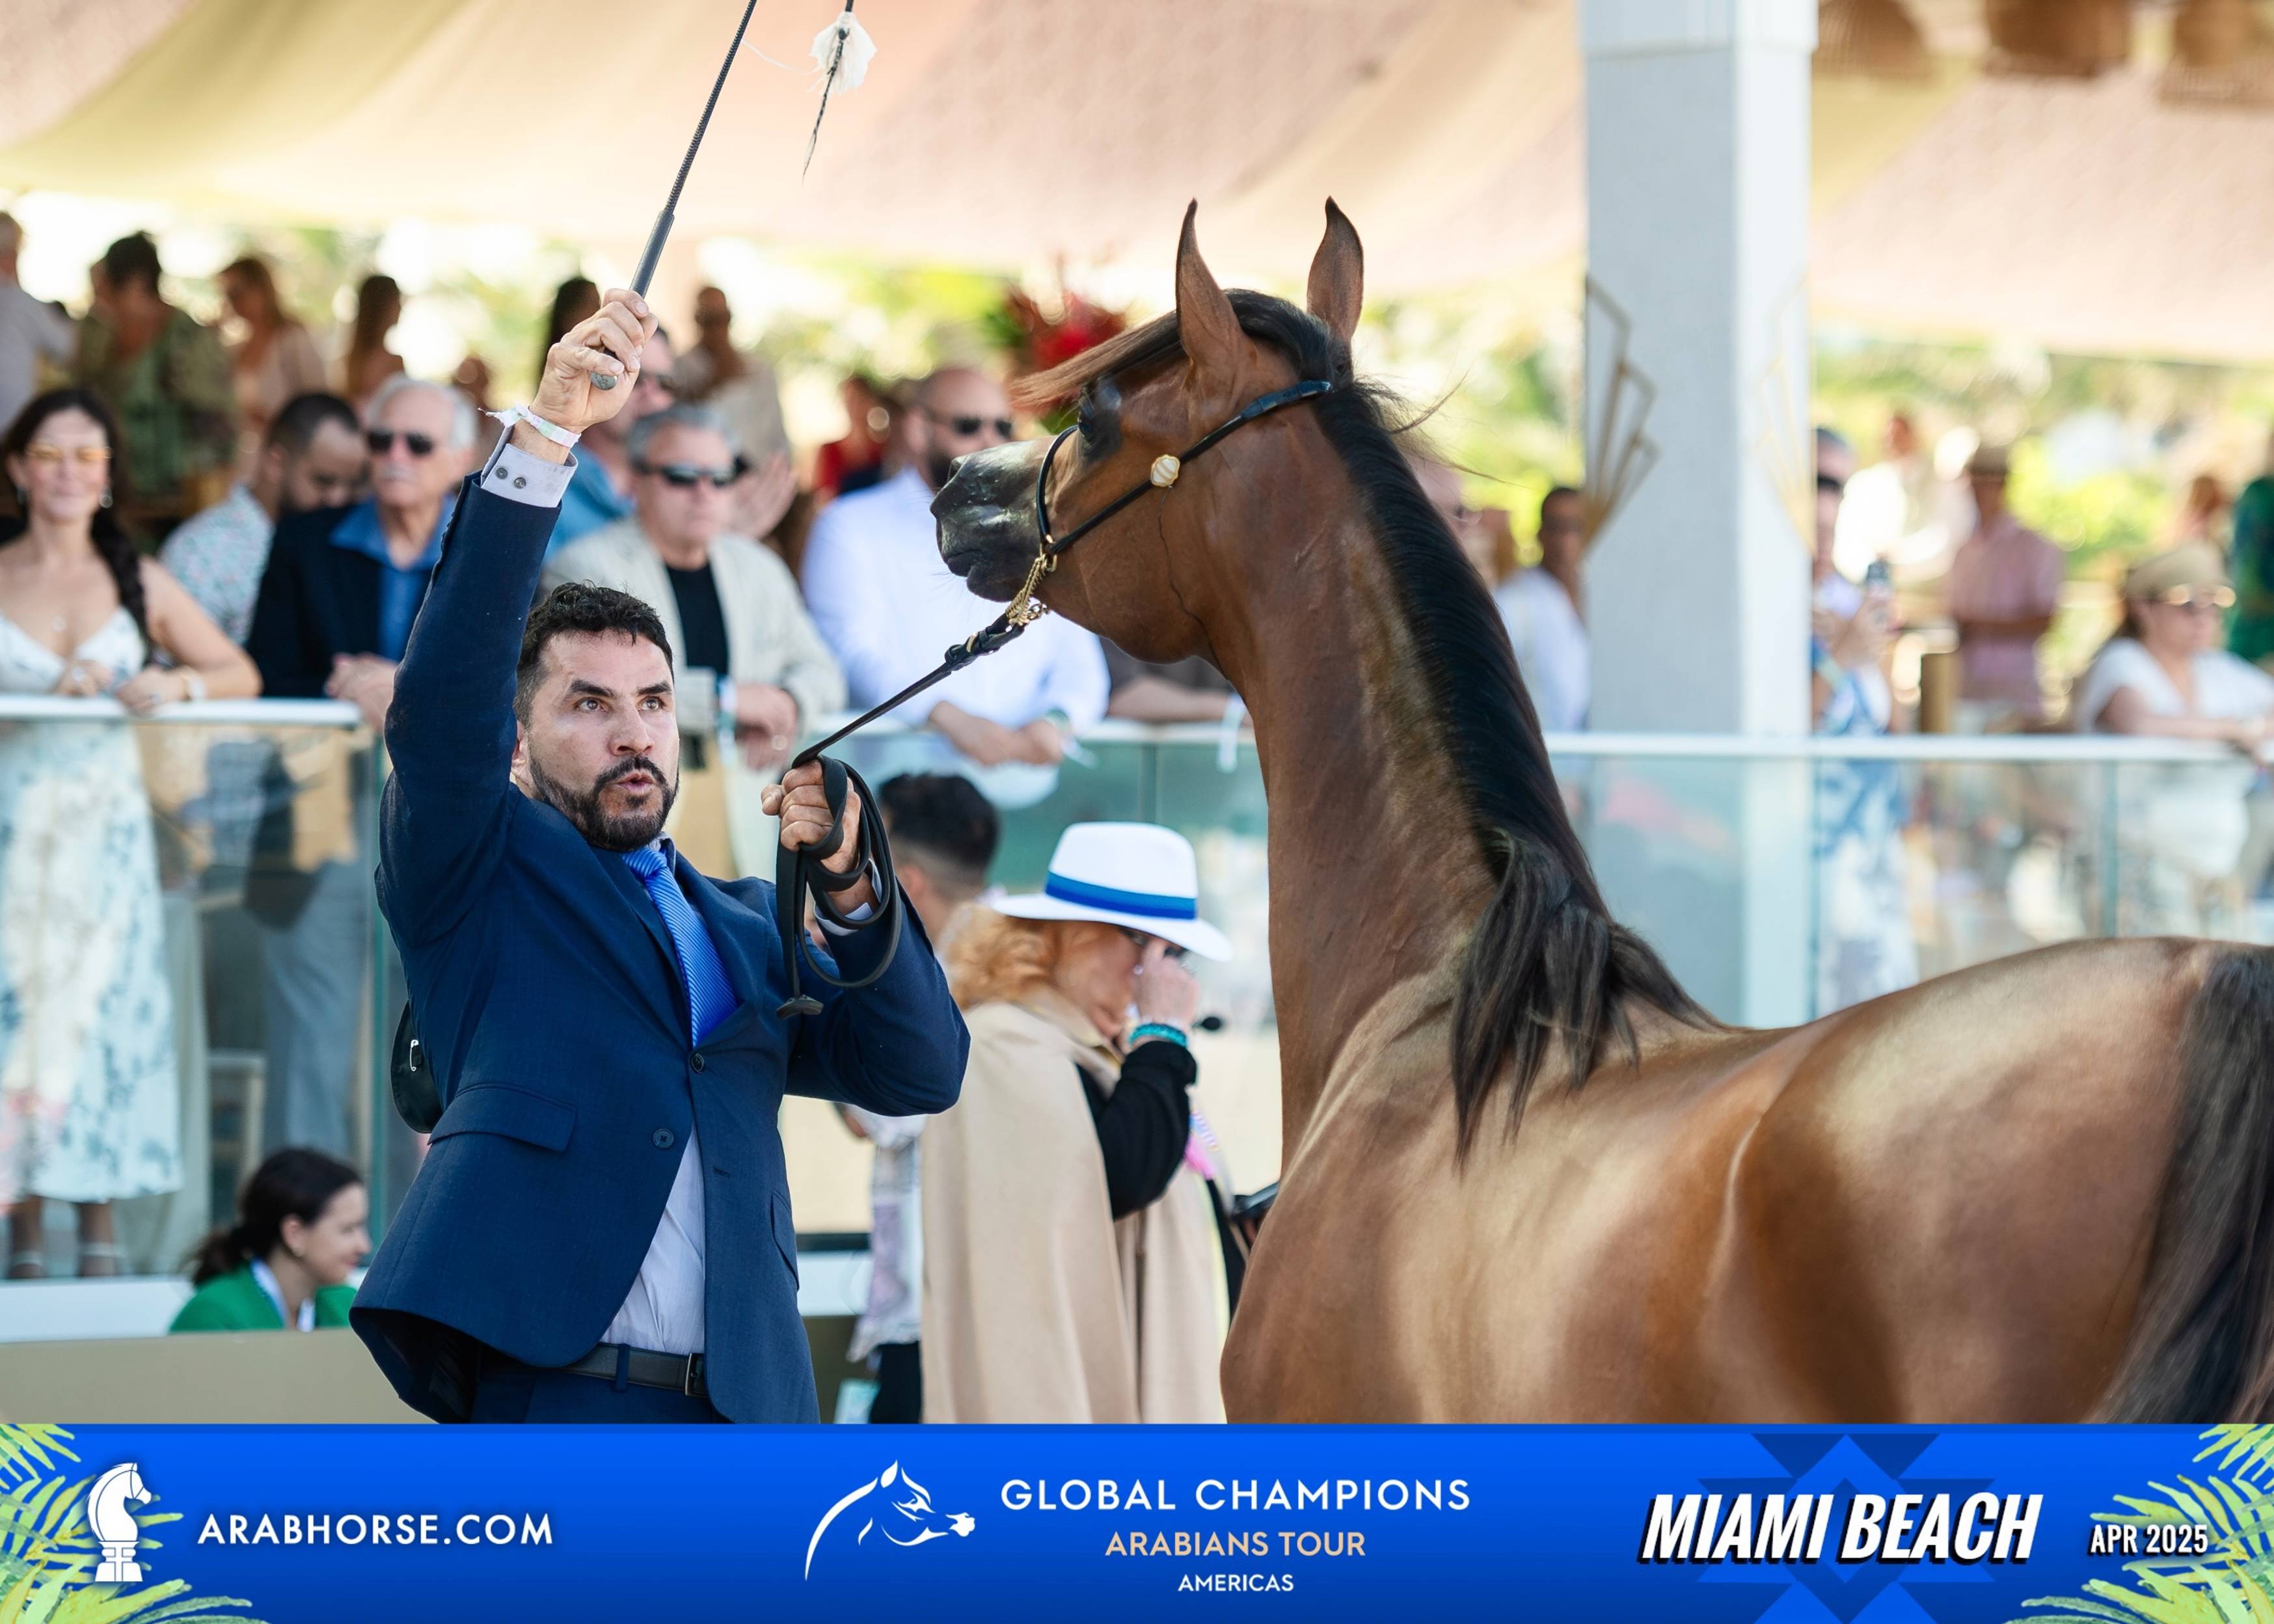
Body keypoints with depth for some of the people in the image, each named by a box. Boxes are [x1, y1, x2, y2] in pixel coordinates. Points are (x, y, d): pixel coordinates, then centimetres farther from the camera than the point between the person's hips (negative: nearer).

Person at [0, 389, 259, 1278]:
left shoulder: (137, 581, 10)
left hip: (105, 831, 1)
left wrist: (177, 683, -10)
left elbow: (240, 674, 9)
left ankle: (100, 1230, 1)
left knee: (101, 1006, -3)